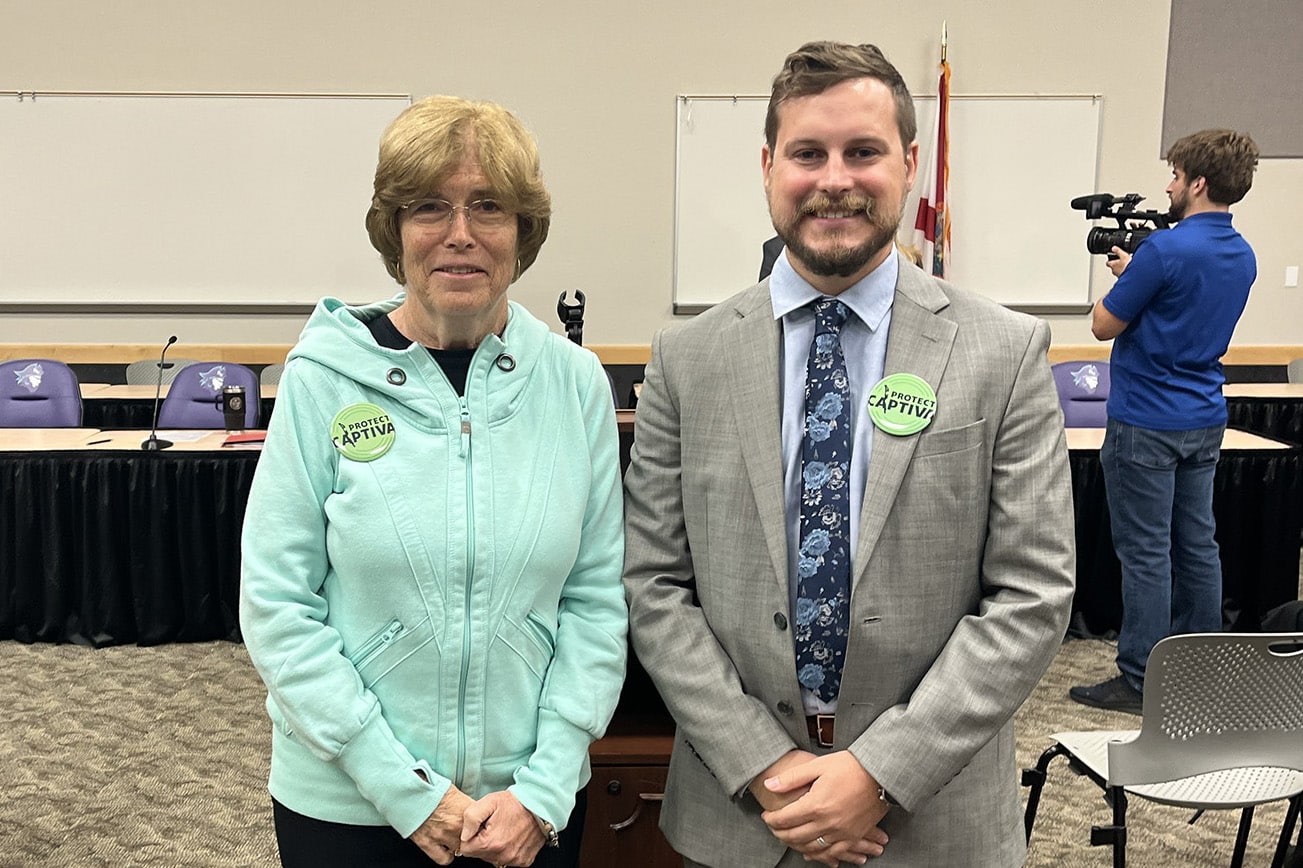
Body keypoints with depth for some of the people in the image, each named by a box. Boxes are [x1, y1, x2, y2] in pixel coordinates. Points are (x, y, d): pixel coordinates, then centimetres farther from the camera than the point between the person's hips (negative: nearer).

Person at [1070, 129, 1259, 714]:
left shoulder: (1167, 249, -19)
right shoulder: (1242, 257, 9)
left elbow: (1104, 325, -11)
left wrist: (1122, 276, 6)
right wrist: (1137, 270, 15)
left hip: (1147, 424, -8)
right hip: (1205, 421, 8)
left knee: (1145, 553, -3)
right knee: (1196, 545, 14)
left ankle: (1140, 681, 4)